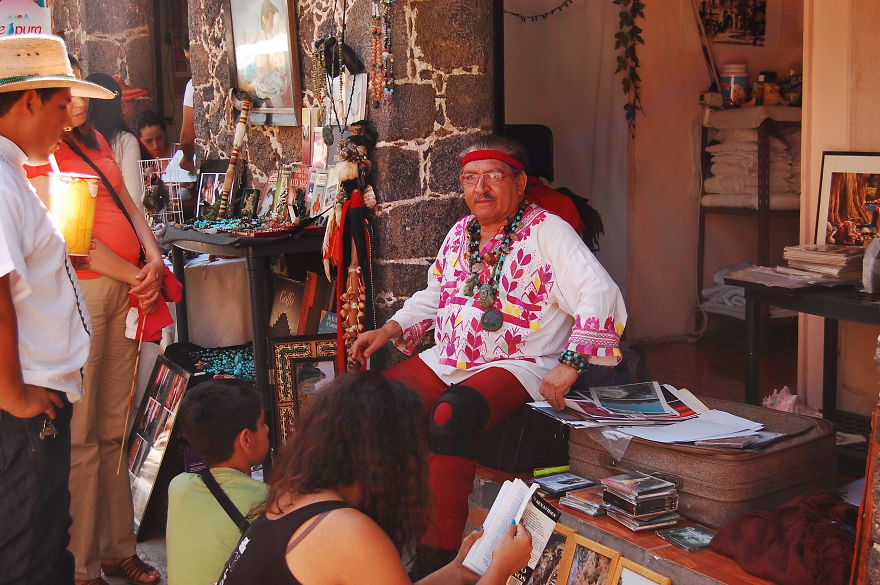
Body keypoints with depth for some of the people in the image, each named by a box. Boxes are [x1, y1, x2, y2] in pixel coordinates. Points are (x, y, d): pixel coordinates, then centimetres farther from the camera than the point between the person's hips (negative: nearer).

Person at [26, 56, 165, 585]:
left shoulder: (95, 141, 17)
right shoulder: (34, 156, -8)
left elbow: (127, 205, 17)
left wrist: (154, 262, 1)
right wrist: (134, 278, -10)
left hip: (128, 288, 8)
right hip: (78, 290, -8)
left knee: (117, 427, 12)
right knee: (79, 435, -3)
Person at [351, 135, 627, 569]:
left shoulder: (546, 231, -7)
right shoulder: (461, 232, 15)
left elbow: (601, 294, -18)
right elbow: (434, 296, 28)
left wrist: (569, 363, -27)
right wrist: (390, 330, 12)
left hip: (515, 367, -7)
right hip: (446, 361, 7)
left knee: (449, 415, -35)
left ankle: (439, 553, -26)